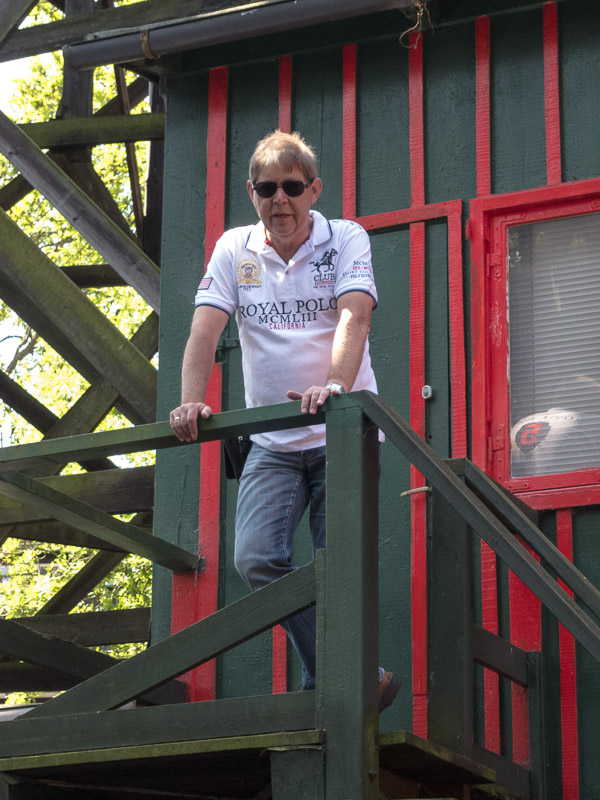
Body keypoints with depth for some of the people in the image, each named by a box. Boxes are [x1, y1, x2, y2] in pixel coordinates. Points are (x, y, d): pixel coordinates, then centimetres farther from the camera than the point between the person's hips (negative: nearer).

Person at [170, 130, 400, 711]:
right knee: (256, 559, -17)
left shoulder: (346, 239, -2)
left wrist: (334, 385, -37)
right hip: (271, 441, 3)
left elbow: (354, 317, -18)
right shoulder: (235, 249, 6)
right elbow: (205, 329, -4)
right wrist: (191, 401, -22)